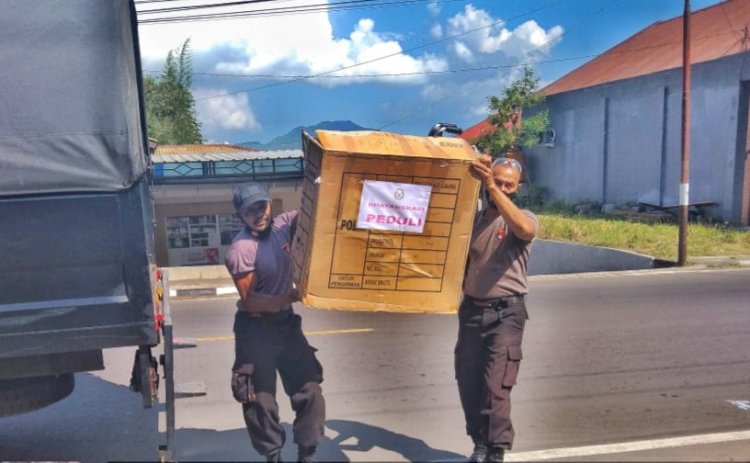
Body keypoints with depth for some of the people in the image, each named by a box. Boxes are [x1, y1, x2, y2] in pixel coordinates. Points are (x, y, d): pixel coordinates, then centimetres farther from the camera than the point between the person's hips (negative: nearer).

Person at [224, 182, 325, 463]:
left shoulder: (283, 224, -4)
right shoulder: (240, 250, -20)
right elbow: (250, 301, -20)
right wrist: (292, 297, -27)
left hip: (286, 322, 6)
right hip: (255, 329, -5)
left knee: (310, 389, 8)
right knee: (260, 398, 6)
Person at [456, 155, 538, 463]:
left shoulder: (524, 218, -3)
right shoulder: (472, 218, 10)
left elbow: (525, 230, -29)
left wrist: (492, 188, -31)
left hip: (506, 312, -4)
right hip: (471, 309, 5)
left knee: (496, 387, -8)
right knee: (467, 382, 8)